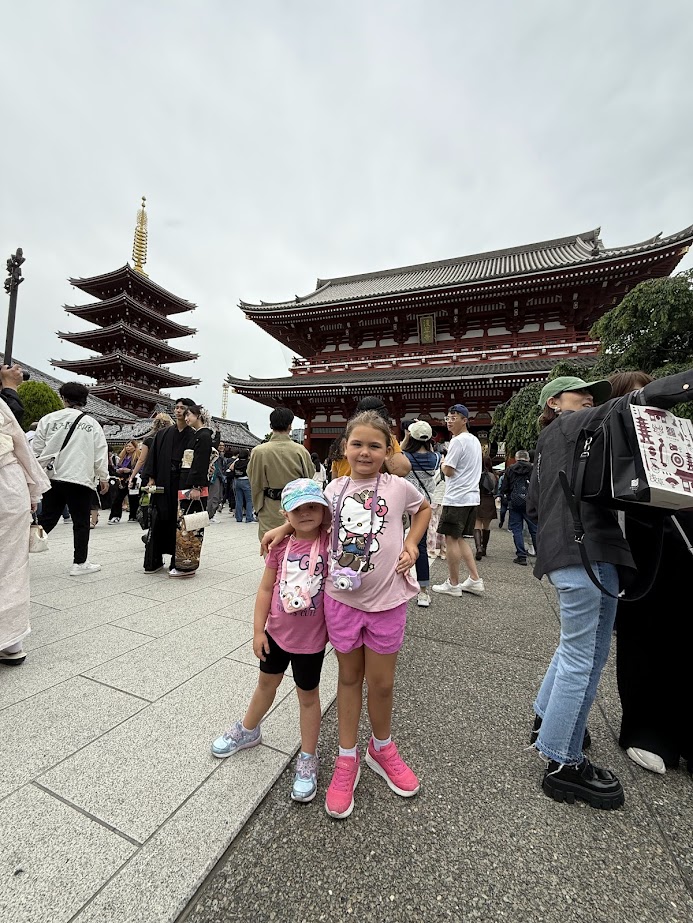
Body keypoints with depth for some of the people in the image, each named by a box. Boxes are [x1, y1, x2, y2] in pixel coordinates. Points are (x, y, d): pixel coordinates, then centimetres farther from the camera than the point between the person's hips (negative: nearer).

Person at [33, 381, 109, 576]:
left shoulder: (49, 419, 2)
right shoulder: (92, 423, 0)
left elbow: (36, 449, 4)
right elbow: (100, 454, 2)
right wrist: (103, 477, 11)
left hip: (54, 478, 2)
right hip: (81, 479, -2)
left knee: (47, 519, 13)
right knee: (81, 522, 6)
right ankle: (80, 563, 13)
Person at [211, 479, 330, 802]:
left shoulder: (330, 543, -18)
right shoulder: (280, 547, -12)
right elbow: (266, 589, -4)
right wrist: (258, 630, -3)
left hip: (311, 638, -3)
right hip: (276, 631, 3)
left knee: (308, 694, 16)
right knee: (266, 682, 26)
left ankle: (308, 758, 38)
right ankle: (248, 730, 54)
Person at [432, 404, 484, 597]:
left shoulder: (458, 441, -13)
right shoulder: (475, 440, 16)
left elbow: (448, 471, -13)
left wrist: (443, 463, 5)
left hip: (456, 498, -9)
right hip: (471, 496, 9)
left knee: (451, 539, 1)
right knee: (459, 539, 17)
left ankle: (453, 584, 11)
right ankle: (475, 580, 17)